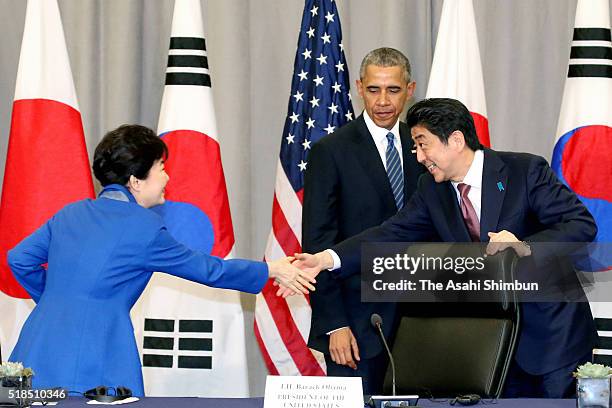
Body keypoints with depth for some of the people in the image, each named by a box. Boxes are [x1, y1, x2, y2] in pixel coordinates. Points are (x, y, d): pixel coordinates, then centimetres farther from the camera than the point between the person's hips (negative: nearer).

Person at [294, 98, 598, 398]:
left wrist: (525, 246, -34)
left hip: (552, 333, -4)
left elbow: (583, 224, -17)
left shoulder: (526, 170, -13)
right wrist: (326, 258, -16)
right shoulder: (431, 189, 2)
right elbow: (393, 233, -3)